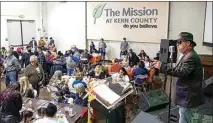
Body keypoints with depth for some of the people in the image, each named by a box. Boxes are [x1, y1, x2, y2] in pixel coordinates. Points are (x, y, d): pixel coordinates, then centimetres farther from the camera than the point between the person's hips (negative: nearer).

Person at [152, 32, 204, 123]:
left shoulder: (191, 56, -21)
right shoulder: (187, 55, 13)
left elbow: (181, 72, -32)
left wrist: (162, 67, -34)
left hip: (187, 95, -10)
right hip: (185, 93, 10)